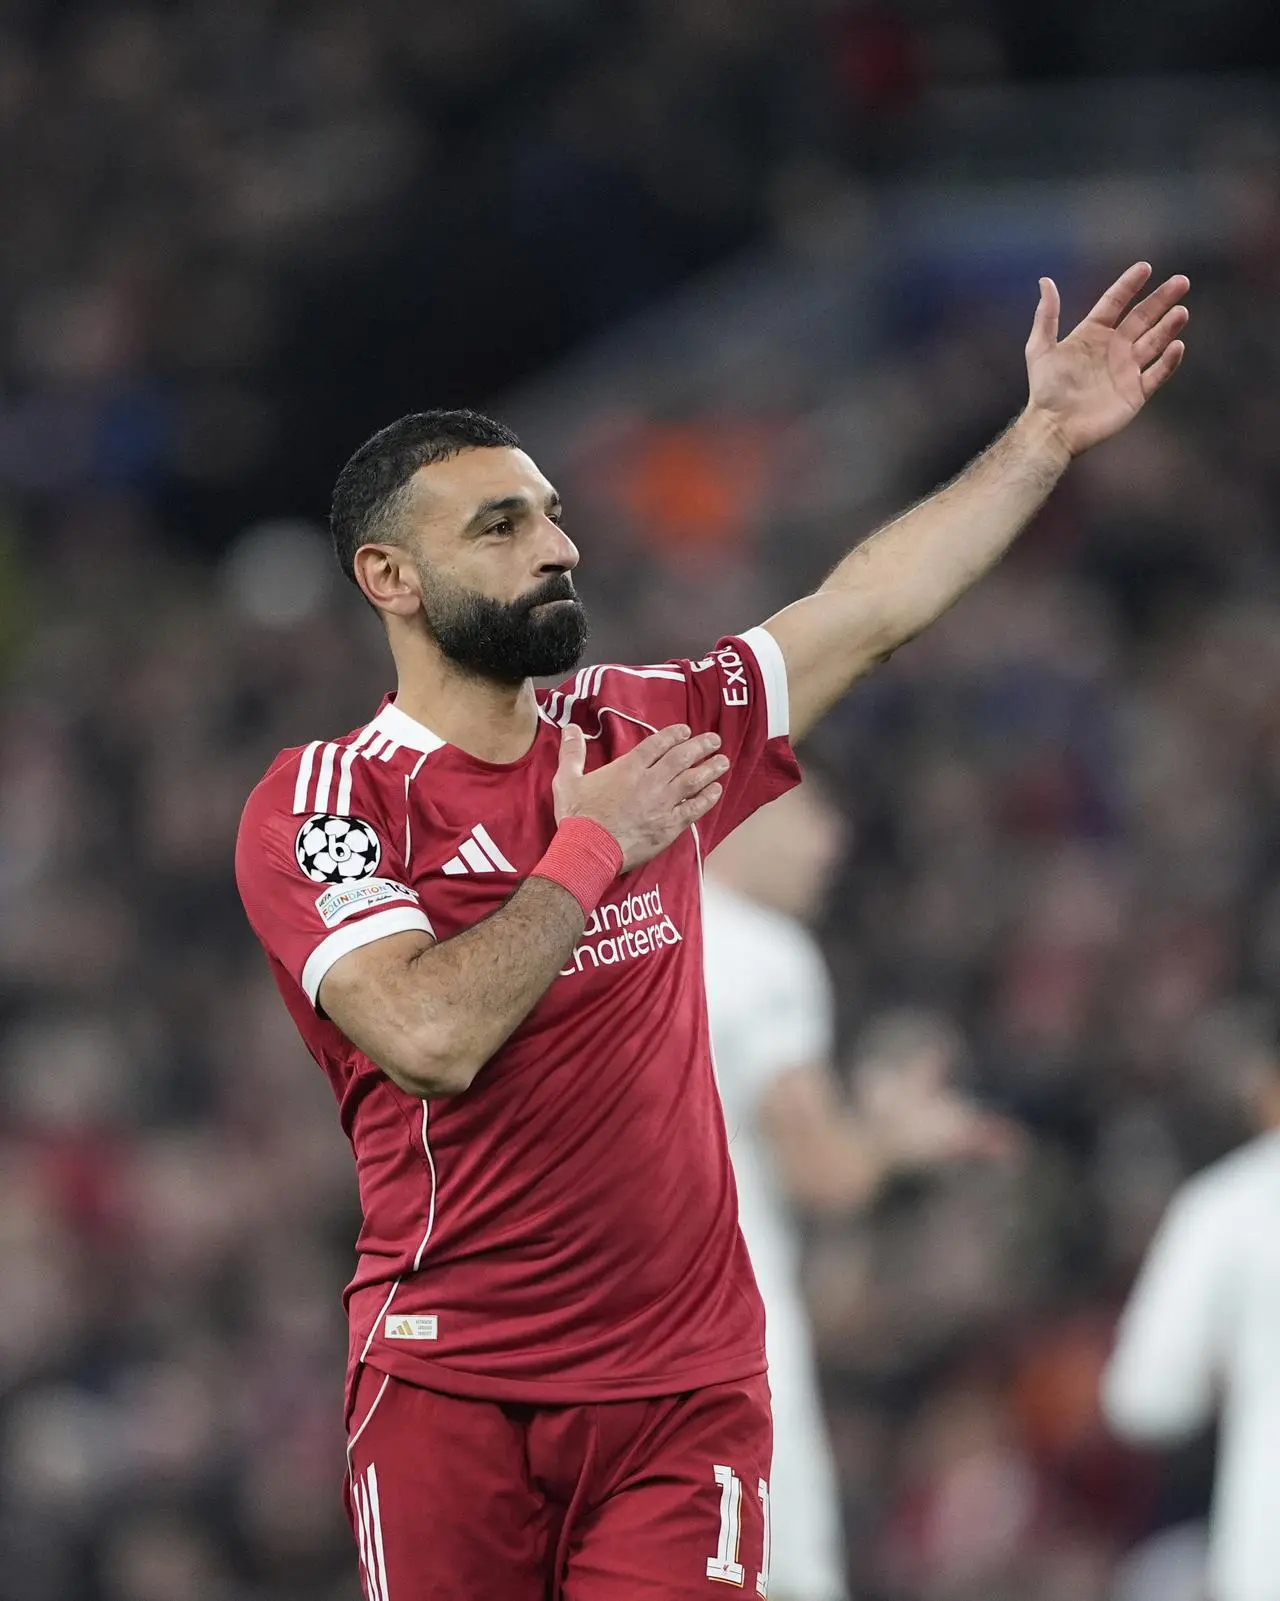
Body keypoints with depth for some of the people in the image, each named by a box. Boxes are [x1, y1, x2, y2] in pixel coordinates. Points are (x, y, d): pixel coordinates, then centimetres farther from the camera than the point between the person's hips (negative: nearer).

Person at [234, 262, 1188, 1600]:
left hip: (687, 1382, 3)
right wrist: (594, 848, -10)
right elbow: (432, 1035, -20)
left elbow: (875, 607, 15)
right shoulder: (316, 801, -6)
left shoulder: (642, 732, 11)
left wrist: (1046, 435, 12)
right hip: (449, 1390, -3)